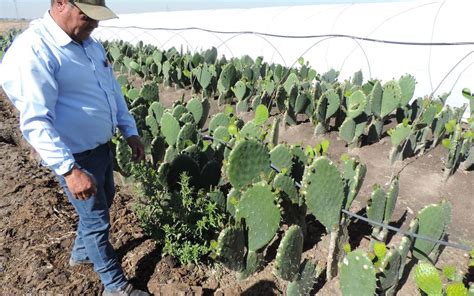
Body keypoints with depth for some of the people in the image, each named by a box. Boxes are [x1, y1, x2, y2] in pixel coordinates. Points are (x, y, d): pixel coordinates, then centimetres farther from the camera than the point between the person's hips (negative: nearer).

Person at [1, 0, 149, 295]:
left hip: (102, 146, 9)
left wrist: (131, 132, 9)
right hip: (76, 156, -8)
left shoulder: (91, 43, 4)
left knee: (103, 203, 25)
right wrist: (69, 170, -31)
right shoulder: (33, 50, -22)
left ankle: (82, 251, 52)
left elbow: (114, 89, 13)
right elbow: (35, 122, -26)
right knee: (97, 220, 7)